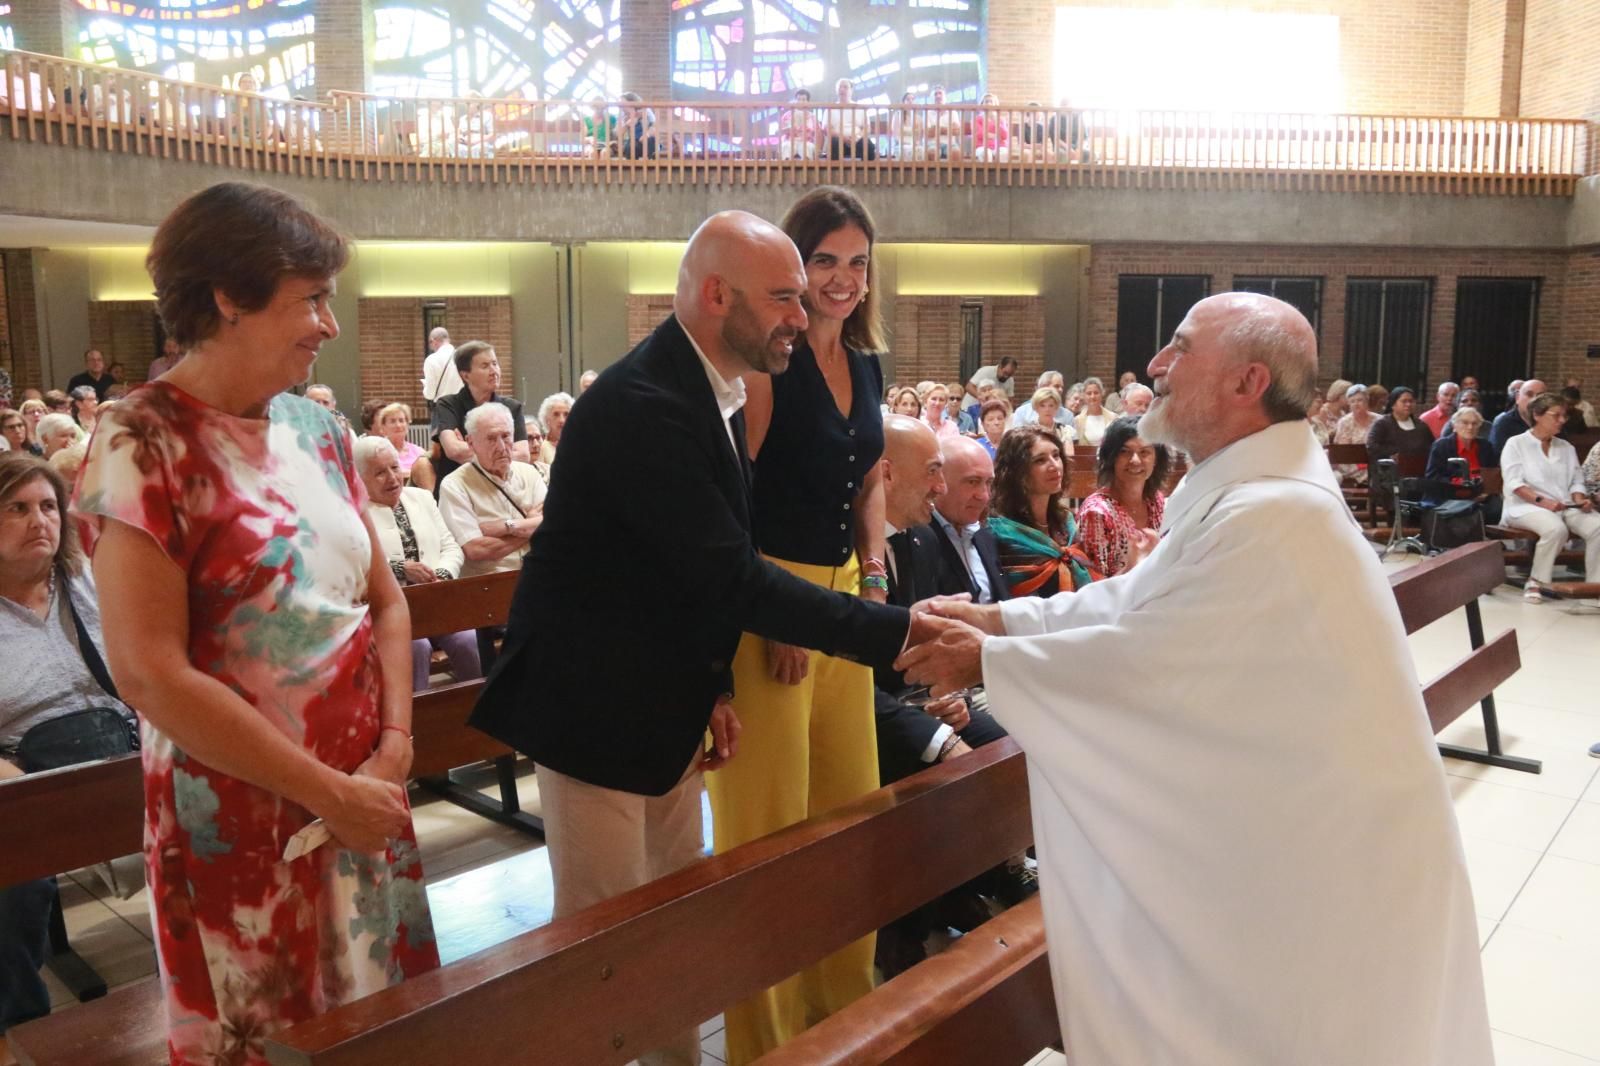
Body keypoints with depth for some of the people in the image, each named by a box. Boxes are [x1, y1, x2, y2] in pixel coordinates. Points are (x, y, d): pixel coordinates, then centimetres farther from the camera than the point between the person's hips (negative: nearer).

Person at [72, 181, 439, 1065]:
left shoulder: (316, 430, 5)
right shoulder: (144, 442, -14)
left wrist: (395, 746, -5)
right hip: (238, 817, -5)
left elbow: (385, 599, 9)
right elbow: (148, 671, -19)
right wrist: (328, 792, -16)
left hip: (364, 794, 6)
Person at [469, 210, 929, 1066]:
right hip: (595, 706, -9)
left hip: (665, 704, 9)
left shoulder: (711, 392, 4)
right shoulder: (639, 405, -26)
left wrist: (716, 688, 7)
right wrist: (897, 629, -25)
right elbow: (732, 576, -29)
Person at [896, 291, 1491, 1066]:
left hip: (1325, 851, -9)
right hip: (1293, 830, 9)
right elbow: (1137, 599, 7)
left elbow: (1142, 658, -26)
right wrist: (999, 618, 0)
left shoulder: (1272, 516, -29)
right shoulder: (1249, 492, 5)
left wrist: (987, 662, -15)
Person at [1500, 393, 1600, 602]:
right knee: (1556, 528, -37)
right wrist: (1542, 501, -22)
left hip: (1566, 507, 5)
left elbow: (1576, 481, 16)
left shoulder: (1567, 448, 22)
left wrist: (1580, 500, -6)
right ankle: (1536, 582, -21)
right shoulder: (1516, 444, 3)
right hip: (1527, 506, -5)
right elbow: (1514, 483, -8)